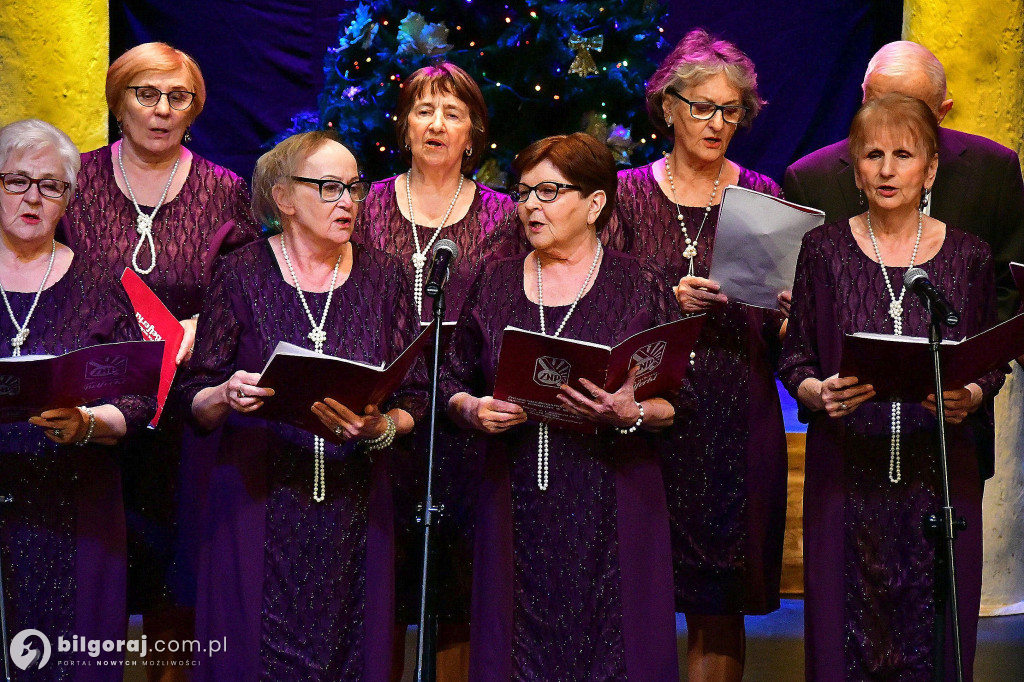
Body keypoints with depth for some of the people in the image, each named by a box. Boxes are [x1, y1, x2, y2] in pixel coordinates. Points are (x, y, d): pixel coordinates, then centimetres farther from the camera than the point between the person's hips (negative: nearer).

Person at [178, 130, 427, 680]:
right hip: (258, 506, -2)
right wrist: (226, 397, -19)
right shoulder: (242, 273, 0)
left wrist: (381, 427, -12)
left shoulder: (383, 275, 6)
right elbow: (194, 404, 2)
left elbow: (413, 401, 8)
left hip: (355, 511, 2)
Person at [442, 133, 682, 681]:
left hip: (612, 512, -2)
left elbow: (677, 404, 0)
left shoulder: (641, 287, 1)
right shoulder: (495, 282, 10)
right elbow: (454, 383, 13)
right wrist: (472, 410, -7)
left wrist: (630, 414, -18)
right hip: (517, 508, 2)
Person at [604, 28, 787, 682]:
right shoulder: (629, 192, 5)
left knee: (719, 603, 4)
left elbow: (779, 328, 8)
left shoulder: (760, 195, 8)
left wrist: (785, 309, -14)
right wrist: (671, 299, -15)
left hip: (736, 421, 1)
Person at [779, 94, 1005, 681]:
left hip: (941, 474, 1)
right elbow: (796, 359, 6)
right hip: (849, 474, 0)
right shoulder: (824, 250, 3)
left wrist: (969, 397, -11)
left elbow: (993, 364, 9)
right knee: (847, 632, 1)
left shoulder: (969, 256, 5)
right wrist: (820, 393, -15)